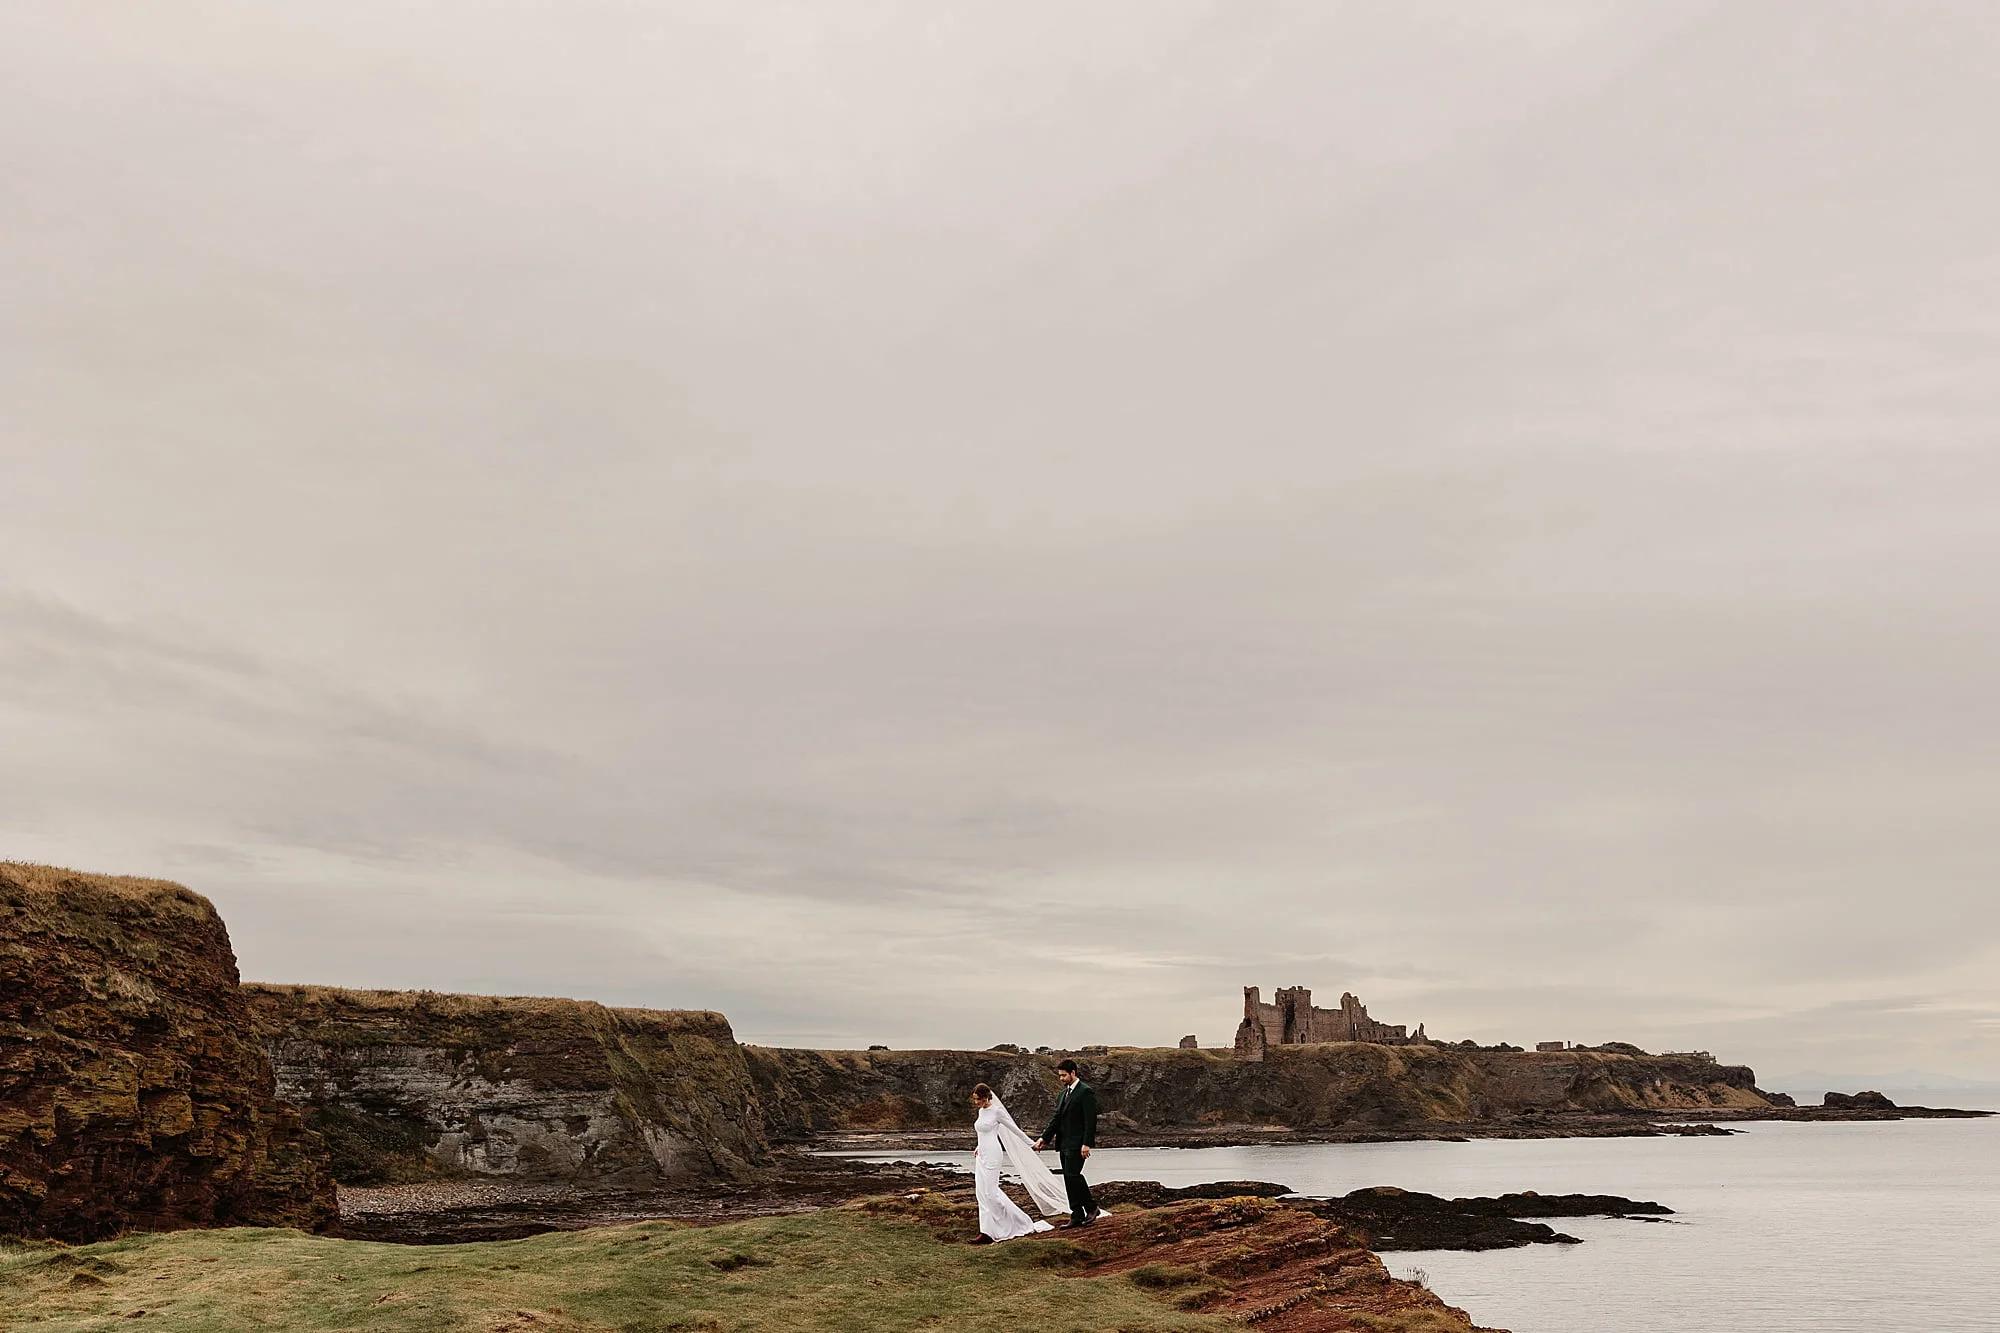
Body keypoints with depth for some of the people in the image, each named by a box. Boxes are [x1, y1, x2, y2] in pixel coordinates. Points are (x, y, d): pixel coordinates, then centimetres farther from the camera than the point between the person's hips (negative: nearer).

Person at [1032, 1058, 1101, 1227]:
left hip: (1077, 1144, -9)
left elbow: (1090, 1120, -14)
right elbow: (1056, 1118, 18)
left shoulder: (1085, 1092, -9)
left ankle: (1091, 1208, 0)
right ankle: (1077, 1216, 11)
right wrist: (1044, 1138, 9)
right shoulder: (1064, 1094, 17)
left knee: (1073, 1175, -16)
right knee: (1069, 1179, 7)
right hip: (1064, 1144, 9)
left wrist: (1087, 1144, -20)